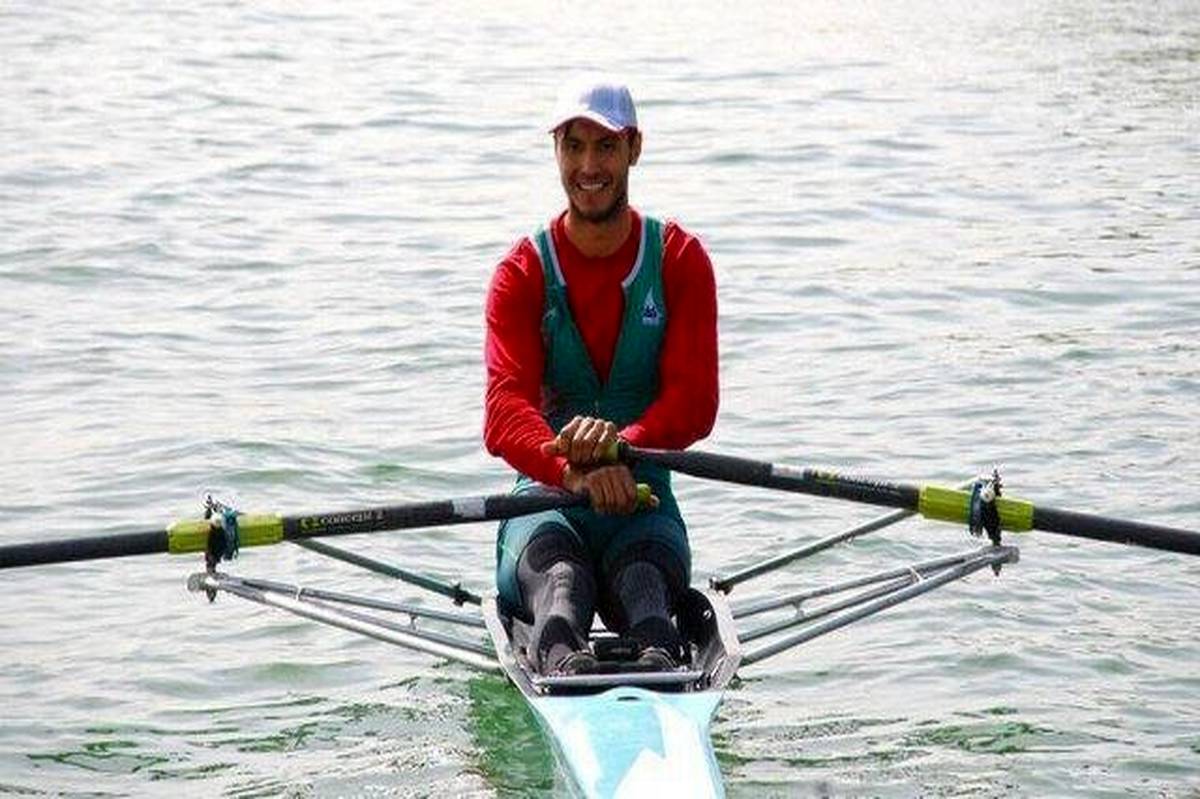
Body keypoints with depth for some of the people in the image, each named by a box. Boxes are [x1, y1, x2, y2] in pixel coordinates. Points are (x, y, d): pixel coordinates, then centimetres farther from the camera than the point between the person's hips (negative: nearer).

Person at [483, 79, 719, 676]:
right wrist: (573, 471, -36)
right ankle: (561, 656, -67)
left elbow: (695, 402, -7)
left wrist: (622, 443, -30)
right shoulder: (522, 272, 3)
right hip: (545, 494, -1)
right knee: (554, 565, -36)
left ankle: (658, 656, -66)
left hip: (643, 497, 1)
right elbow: (505, 408, -13)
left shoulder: (680, 260, 6)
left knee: (641, 568, -34)